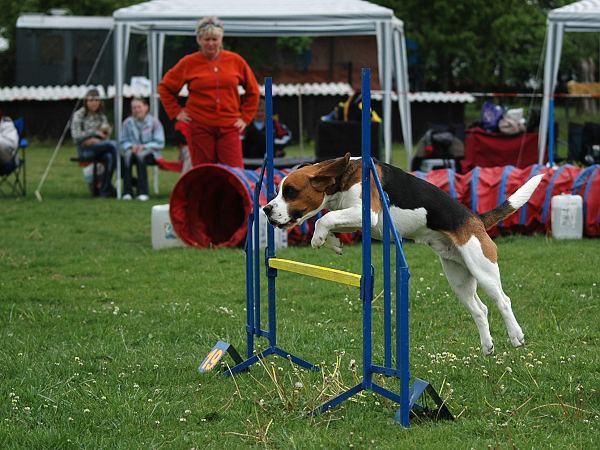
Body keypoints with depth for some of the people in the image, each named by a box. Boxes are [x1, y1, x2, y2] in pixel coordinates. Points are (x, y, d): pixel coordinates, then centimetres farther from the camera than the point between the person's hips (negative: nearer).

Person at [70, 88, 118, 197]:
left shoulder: (101, 116, 18)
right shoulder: (79, 115, 2)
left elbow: (105, 135, 16)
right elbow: (76, 135, -7)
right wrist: (95, 133, -10)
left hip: (98, 146, 4)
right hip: (85, 149, -4)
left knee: (109, 157, -34)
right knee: (113, 145, -29)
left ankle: (105, 190, -28)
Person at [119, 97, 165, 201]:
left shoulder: (154, 122, 0)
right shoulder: (127, 123, 8)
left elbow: (159, 143, -3)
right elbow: (122, 142, 9)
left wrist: (144, 147, -17)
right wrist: (131, 146, -12)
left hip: (150, 153, -2)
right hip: (133, 151, 2)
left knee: (141, 155, -37)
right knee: (128, 154, -34)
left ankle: (143, 192, -40)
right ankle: (127, 191, -38)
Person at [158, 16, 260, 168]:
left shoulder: (235, 61, 6)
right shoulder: (189, 63, 3)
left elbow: (253, 91, 17)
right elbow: (165, 87, 13)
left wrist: (245, 117, 10)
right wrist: (176, 112, 5)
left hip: (229, 127, 1)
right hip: (200, 127, -1)